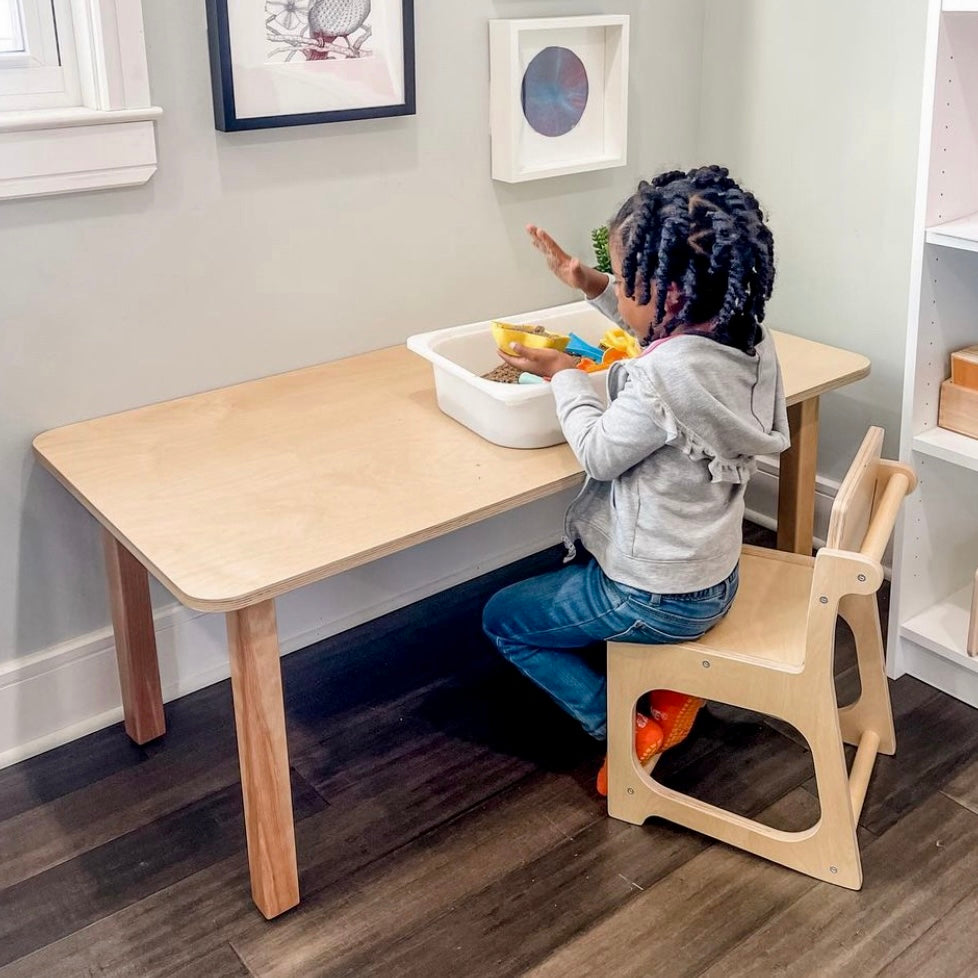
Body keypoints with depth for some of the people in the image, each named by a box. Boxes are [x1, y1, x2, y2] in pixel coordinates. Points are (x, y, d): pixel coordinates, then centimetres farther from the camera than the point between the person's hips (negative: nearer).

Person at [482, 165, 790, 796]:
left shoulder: (664, 378, -33)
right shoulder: (745, 338, -7)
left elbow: (599, 453, -17)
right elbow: (667, 329, 15)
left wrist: (564, 374, -3)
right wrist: (593, 287, 7)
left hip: (657, 600, -9)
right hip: (715, 578, 9)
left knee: (503, 617, 12)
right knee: (568, 574, 34)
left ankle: (627, 728, 8)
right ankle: (669, 687, 18)